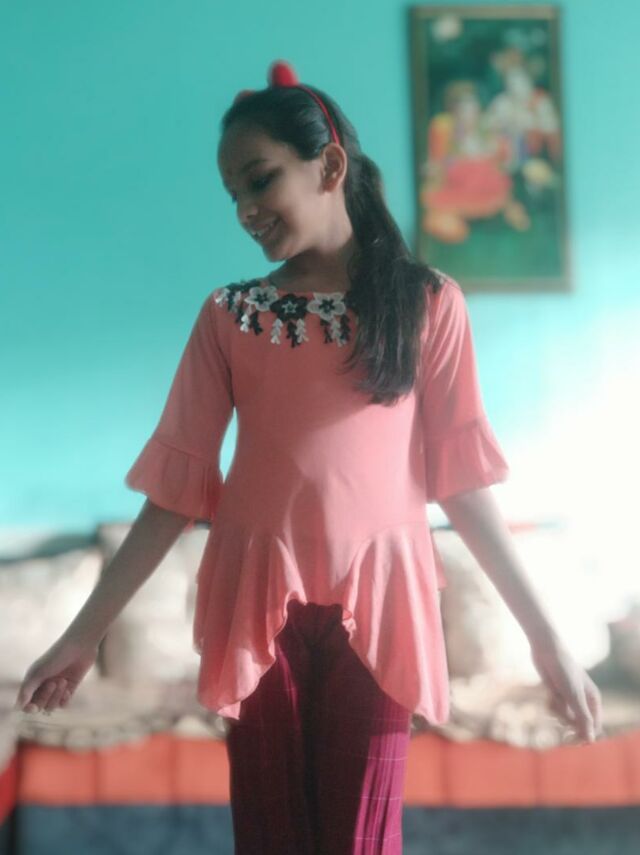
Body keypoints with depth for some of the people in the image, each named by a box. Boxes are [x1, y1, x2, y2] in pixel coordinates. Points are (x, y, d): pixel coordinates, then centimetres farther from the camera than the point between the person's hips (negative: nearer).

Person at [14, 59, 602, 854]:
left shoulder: (428, 301, 2)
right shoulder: (229, 314, 5)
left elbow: (461, 479, 3)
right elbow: (177, 486, 4)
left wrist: (545, 636, -1)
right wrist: (86, 631, 1)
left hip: (375, 602, -1)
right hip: (258, 602, 1)